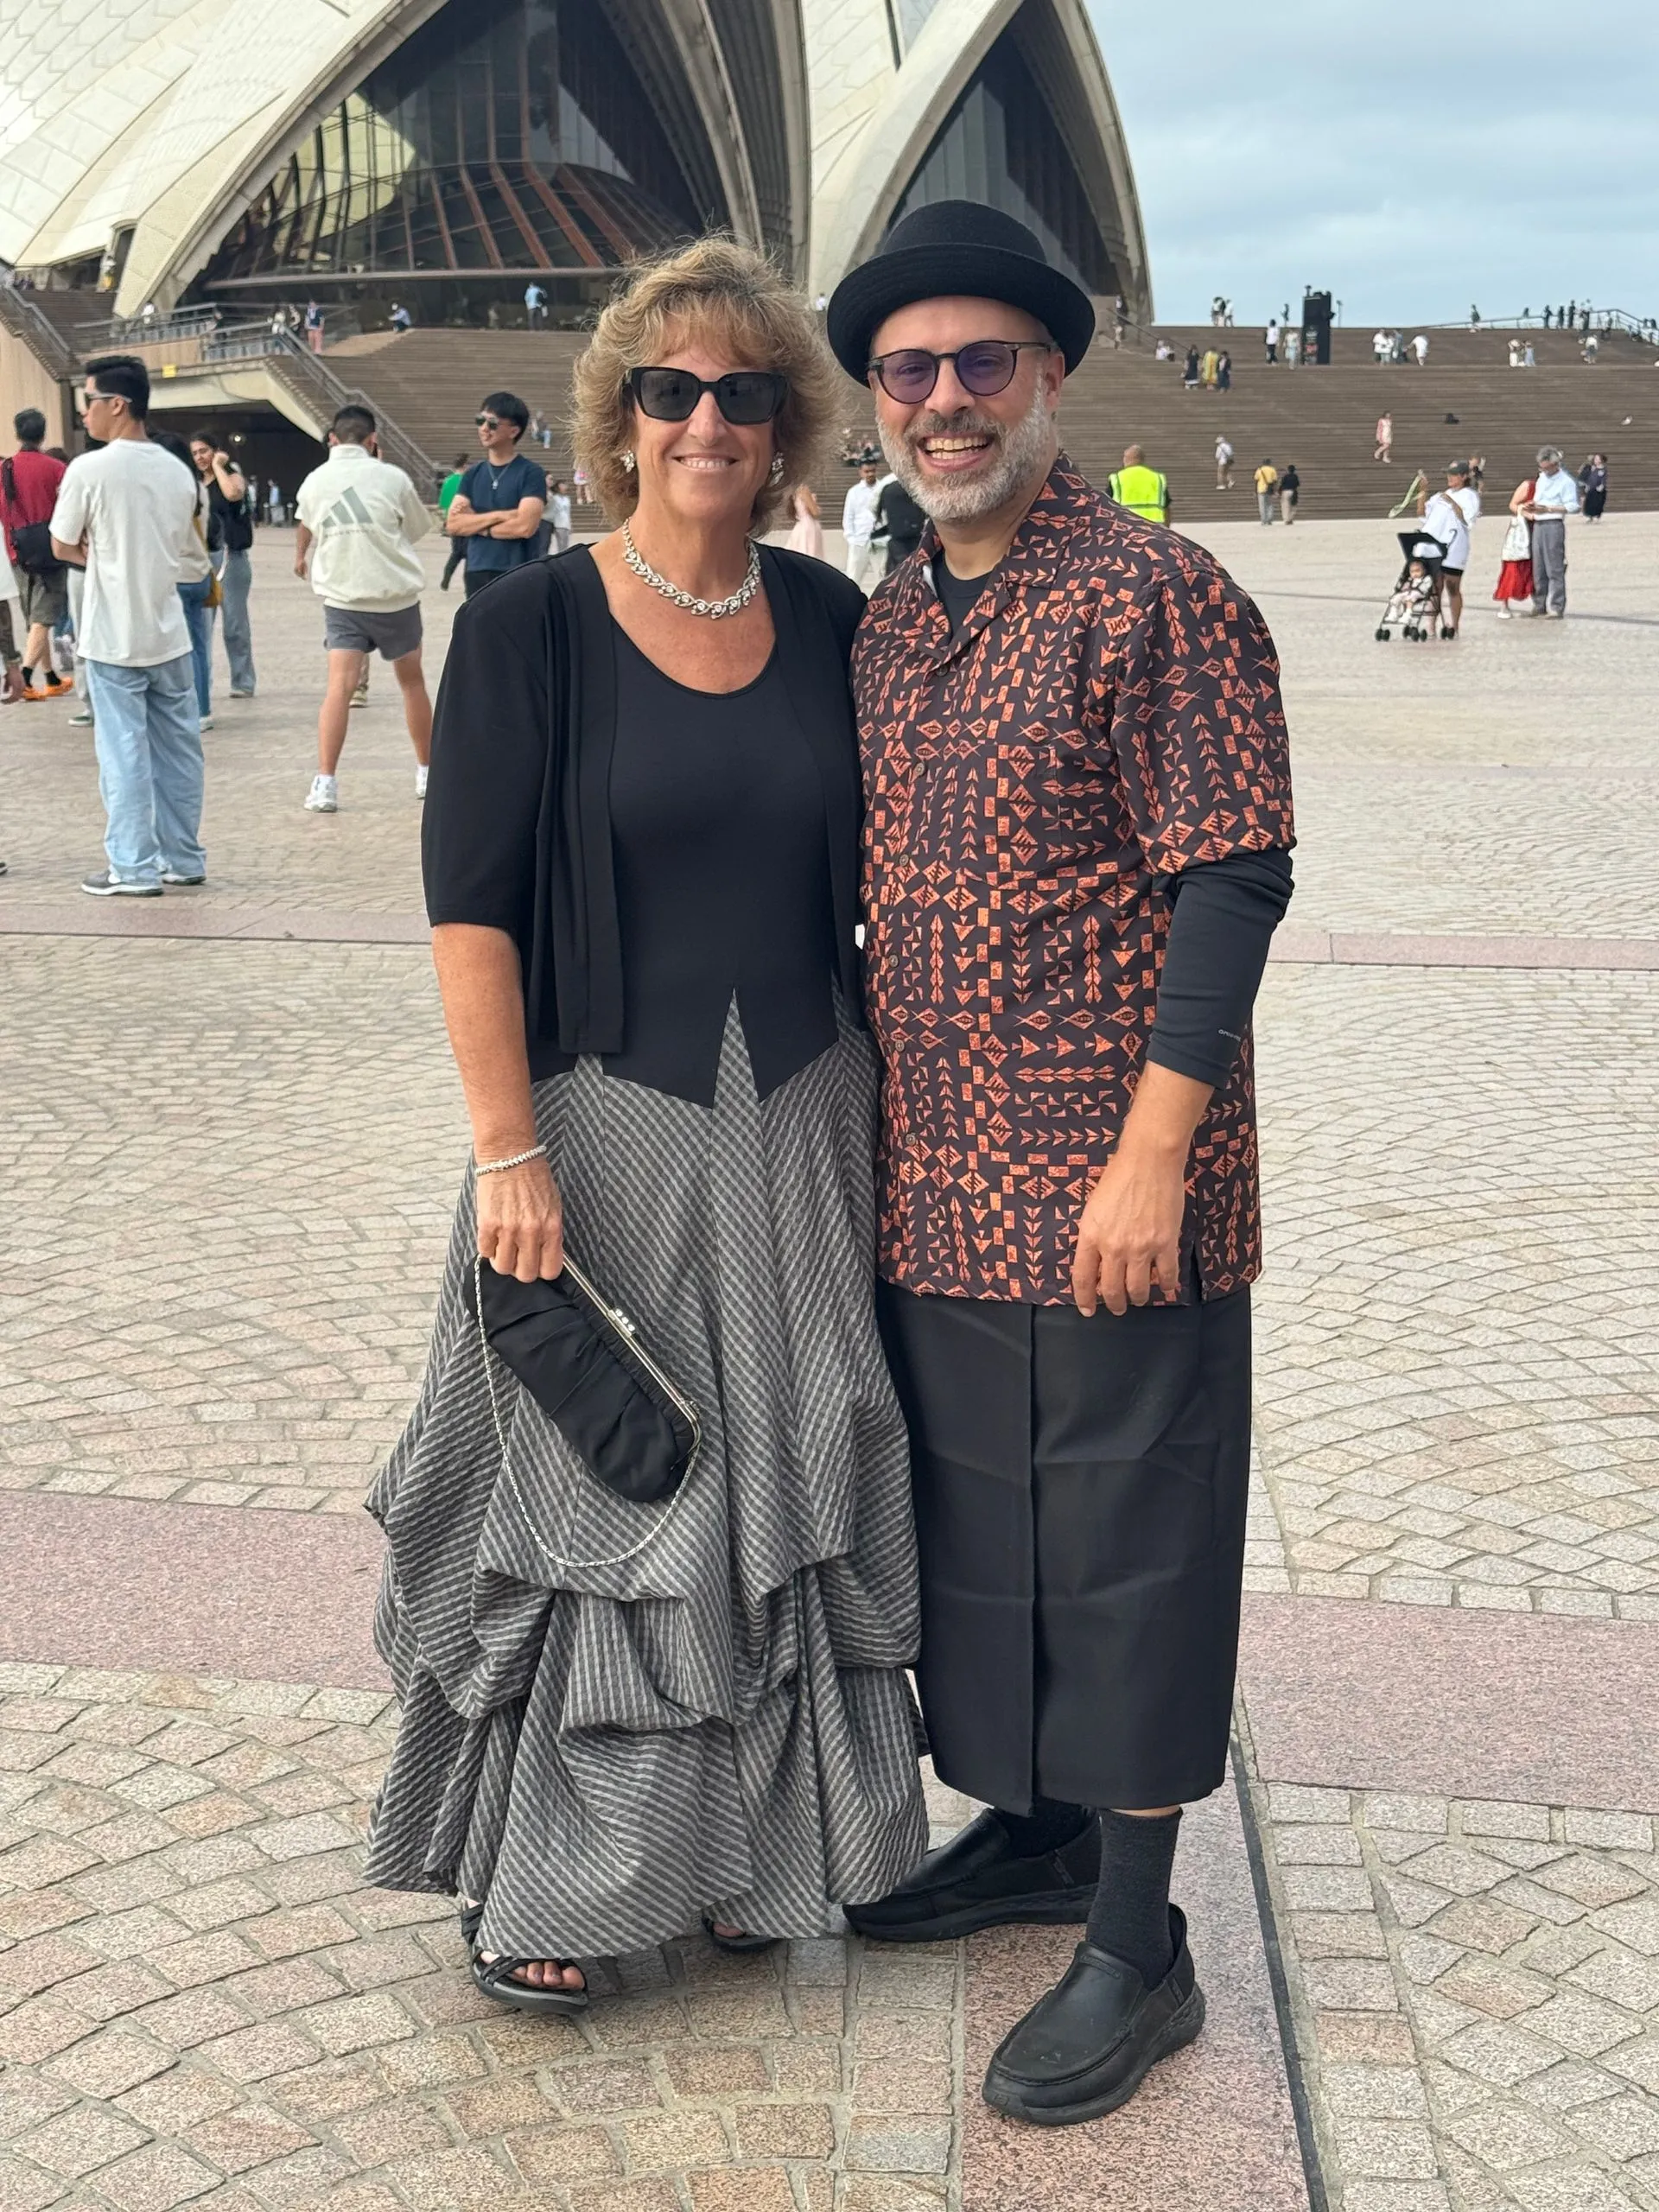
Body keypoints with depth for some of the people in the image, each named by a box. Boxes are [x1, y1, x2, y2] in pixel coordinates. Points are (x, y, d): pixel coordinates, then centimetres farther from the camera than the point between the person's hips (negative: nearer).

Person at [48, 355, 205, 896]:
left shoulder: (89, 469, -13)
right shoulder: (178, 471, 5)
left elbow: (62, 547, -3)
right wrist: (139, 567, 9)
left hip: (113, 637, -5)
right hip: (168, 633, 5)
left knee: (124, 752, 0)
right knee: (177, 748, 10)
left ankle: (134, 868, 1)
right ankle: (184, 859, 17)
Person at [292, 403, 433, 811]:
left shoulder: (315, 481, 3)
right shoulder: (391, 478, -4)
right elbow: (418, 529, 11)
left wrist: (301, 558, 45)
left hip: (342, 598, 1)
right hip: (397, 596, 0)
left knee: (340, 685, -7)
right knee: (412, 680, 16)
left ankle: (325, 783, -20)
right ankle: (427, 773, 28)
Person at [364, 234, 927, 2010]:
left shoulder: (825, 618, 4)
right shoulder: (529, 626, -8)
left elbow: (873, 883, 10)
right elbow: (470, 910, -10)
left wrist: (889, 1112, 7)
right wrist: (509, 1150, -15)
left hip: (801, 1122, 4)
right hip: (603, 1122, -4)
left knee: (782, 1484, 12)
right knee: (589, 1485, 6)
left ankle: (737, 1842, 31)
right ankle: (538, 1871, 23)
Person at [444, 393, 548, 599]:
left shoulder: (530, 473, -5)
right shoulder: (473, 474, 11)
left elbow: (525, 525, -17)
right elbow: (453, 524, 1)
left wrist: (476, 523, -5)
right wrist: (498, 515, -12)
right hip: (477, 575, 5)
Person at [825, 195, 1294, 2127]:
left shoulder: (1155, 593, -10)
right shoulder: (885, 627, 12)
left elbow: (1232, 880, -15)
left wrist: (1150, 1158, -20)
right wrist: (871, 1132, 16)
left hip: (1108, 1190, -7)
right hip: (933, 1186, 7)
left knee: (1122, 1547, 3)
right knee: (969, 1518, 18)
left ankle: (1138, 1948, 18)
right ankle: (1030, 1827, 38)